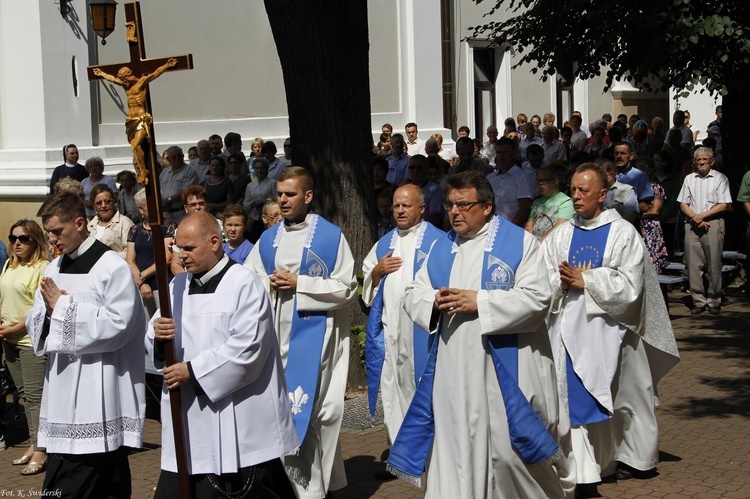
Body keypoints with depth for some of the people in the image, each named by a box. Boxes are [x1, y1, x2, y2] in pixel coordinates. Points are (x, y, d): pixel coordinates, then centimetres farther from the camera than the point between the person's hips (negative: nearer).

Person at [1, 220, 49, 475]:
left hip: (32, 339, -8)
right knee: (24, 394, 14)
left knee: (35, 395, -5)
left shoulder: (42, 268, -11)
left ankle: (40, 451, 1)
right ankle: (34, 444, 23)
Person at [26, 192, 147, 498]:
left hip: (97, 400, -7)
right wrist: (49, 309, -7)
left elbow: (118, 324, -18)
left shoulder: (112, 267, -8)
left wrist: (63, 306, -13)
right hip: (63, 390, 7)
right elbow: (35, 326, 16)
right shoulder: (55, 268, 15)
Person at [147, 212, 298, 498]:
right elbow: (155, 346, 11)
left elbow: (246, 347, -18)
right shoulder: (179, 286, 13)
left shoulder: (244, 284, -8)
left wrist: (192, 370, -16)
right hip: (189, 420, 6)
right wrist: (158, 336, -13)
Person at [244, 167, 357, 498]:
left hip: (314, 334, -5)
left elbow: (347, 287, -8)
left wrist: (299, 283, -13)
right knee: (285, 408, 7)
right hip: (277, 334, 5)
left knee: (307, 408, -6)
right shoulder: (268, 239, 11)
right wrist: (269, 284, -8)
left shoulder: (331, 237, -4)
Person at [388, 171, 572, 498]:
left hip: (505, 369, -4)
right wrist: (434, 300, -11)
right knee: (455, 448, 3)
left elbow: (537, 298, -12)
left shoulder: (518, 242, -2)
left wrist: (479, 302, -17)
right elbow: (413, 294, 13)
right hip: (453, 372, 4)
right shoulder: (442, 248, 14)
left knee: (509, 449, 0)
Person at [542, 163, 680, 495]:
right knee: (577, 399, -1)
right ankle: (584, 471, 3)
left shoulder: (622, 233, -5)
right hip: (570, 330, 3)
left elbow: (629, 287, -12)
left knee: (621, 396, 9)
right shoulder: (561, 235, 7)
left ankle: (630, 455, 30)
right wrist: (562, 282, -16)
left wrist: (584, 280, -15)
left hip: (609, 329, -3)